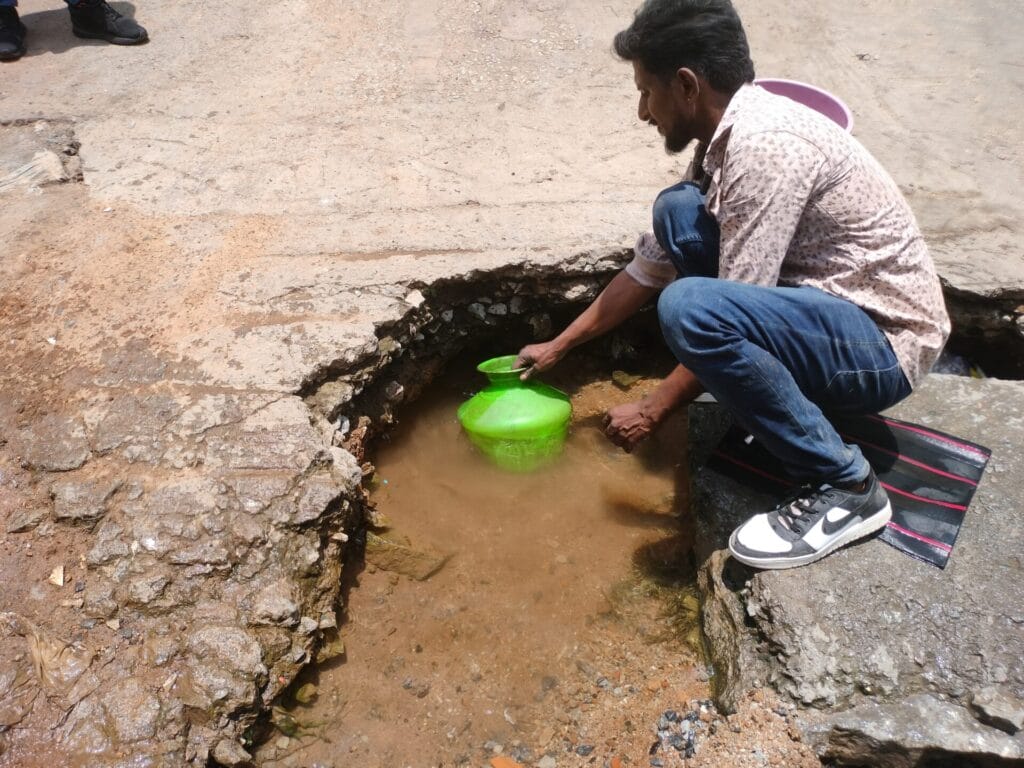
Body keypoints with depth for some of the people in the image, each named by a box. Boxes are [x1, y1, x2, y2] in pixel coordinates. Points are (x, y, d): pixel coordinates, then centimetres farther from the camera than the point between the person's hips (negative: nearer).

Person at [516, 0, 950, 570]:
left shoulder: (765, 145, -24)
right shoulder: (726, 137, 5)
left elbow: (726, 311, -24)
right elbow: (654, 264, 12)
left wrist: (653, 412, -11)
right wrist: (561, 345, 18)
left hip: (884, 345, -9)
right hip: (829, 309, 9)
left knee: (690, 308, -33)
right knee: (678, 211, 2)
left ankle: (843, 486, -14)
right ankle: (770, 406, 8)